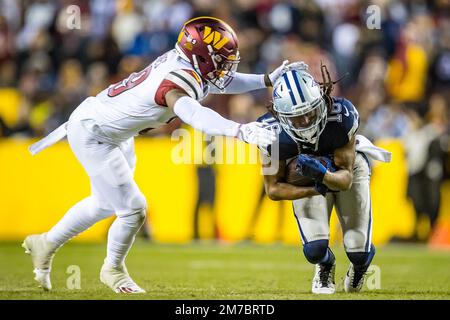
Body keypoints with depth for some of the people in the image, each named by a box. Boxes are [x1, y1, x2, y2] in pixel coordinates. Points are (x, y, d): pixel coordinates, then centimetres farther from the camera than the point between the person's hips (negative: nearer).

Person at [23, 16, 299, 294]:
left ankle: (46, 244, 44)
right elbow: (193, 114, -56)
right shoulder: (177, 80, -35)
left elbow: (222, 81, 9)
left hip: (115, 133, 10)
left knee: (105, 203, 26)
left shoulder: (184, 63, -9)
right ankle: (113, 270, 20)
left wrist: (269, 79, -3)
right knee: (133, 209, -7)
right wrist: (240, 131, -68)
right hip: (91, 134, -10)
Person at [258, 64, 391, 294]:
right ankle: (325, 266, 23)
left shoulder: (342, 117, -37)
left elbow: (346, 178, -30)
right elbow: (273, 188, -21)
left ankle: (359, 265, 34)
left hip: (346, 165, 0)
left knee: (360, 252, -7)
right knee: (314, 249, -17)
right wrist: (315, 190, -35)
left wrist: (323, 175, -53)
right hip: (306, 179, 1)